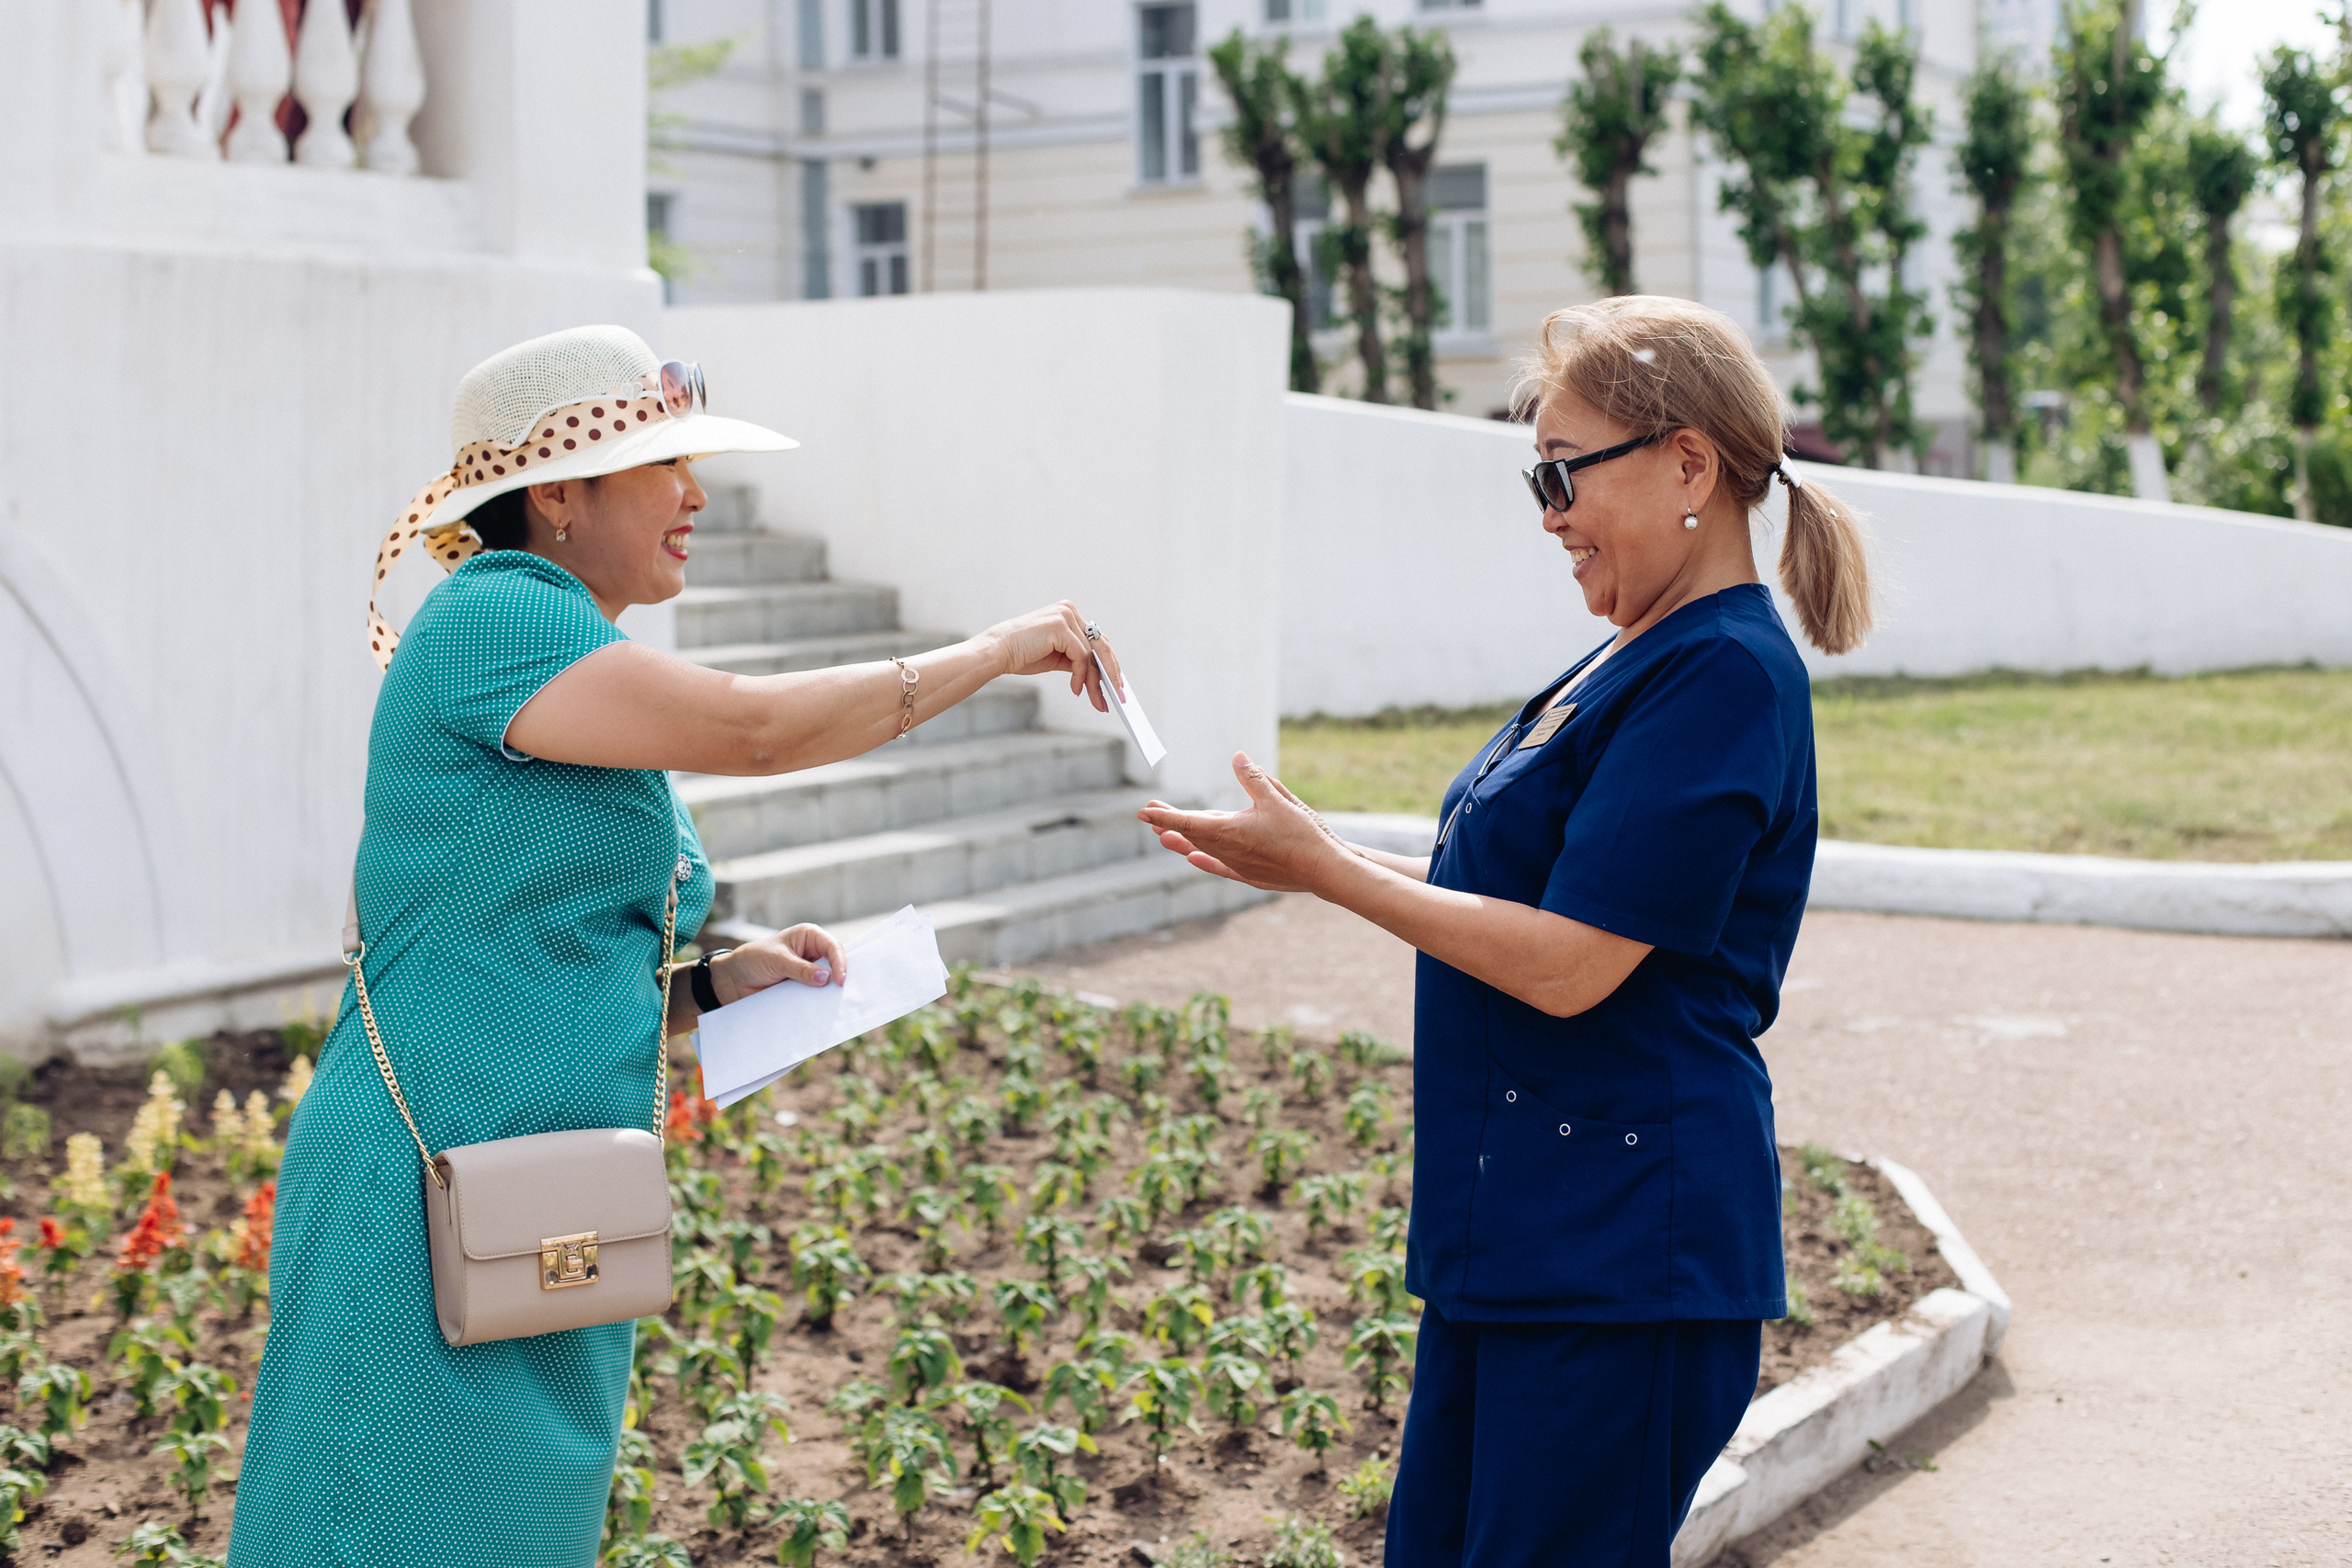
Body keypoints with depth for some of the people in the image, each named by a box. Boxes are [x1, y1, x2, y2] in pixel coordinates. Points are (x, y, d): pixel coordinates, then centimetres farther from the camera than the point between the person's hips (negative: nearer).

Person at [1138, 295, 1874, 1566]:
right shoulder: (1636, 664, 14)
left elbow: (1569, 964, -21)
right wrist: (1315, 860, 14)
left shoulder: (1724, 676, -17)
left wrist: (1327, 871, -12)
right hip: (1518, 1230, 10)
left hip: (1620, 1254, -10)